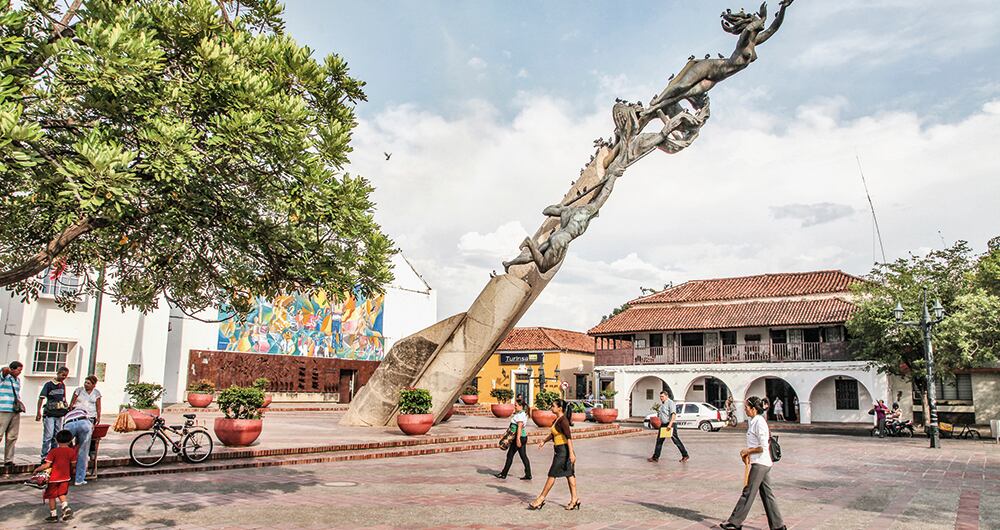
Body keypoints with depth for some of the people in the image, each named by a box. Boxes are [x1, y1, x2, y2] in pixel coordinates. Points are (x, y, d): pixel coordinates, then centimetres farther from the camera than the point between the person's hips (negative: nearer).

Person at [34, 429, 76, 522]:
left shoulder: (54, 451, -14)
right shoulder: (71, 451, -3)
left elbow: (47, 465, -15)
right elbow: (73, 464, 5)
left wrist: (37, 469, 2)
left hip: (54, 478, -4)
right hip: (65, 477, 4)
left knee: (51, 496, 12)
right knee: (62, 493, 19)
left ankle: (53, 515, 17)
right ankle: (66, 508, -2)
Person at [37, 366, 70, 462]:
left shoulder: (63, 385, 12)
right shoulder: (49, 384, -6)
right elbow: (41, 398, -10)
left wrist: (67, 408, 12)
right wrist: (39, 412, -16)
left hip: (59, 415, 6)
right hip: (49, 414, -6)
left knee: (57, 436, 9)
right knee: (48, 435, -7)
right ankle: (44, 456, 1)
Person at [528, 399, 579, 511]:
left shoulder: (563, 420, -19)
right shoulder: (557, 419, 11)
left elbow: (569, 437, -23)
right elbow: (553, 433, 25)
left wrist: (571, 453, -26)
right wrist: (544, 441, 22)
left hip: (563, 451, -10)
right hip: (560, 451, 10)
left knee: (552, 475, -2)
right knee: (569, 474, 12)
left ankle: (541, 499, 5)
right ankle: (574, 499, 17)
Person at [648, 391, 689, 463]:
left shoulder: (670, 403, -12)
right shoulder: (661, 404, 17)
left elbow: (673, 414, -23)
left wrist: (670, 424, -30)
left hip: (669, 425, -9)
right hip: (663, 425, 9)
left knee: (676, 441, -4)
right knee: (659, 441, 7)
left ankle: (685, 456, 5)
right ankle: (655, 457, 11)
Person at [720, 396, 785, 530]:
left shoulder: (759, 423, -18)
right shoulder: (752, 421, 12)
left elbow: (763, 447, -21)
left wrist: (748, 451, -11)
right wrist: (747, 453, 6)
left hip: (760, 464, -10)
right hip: (763, 463, 10)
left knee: (748, 492, -3)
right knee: (767, 494, 12)